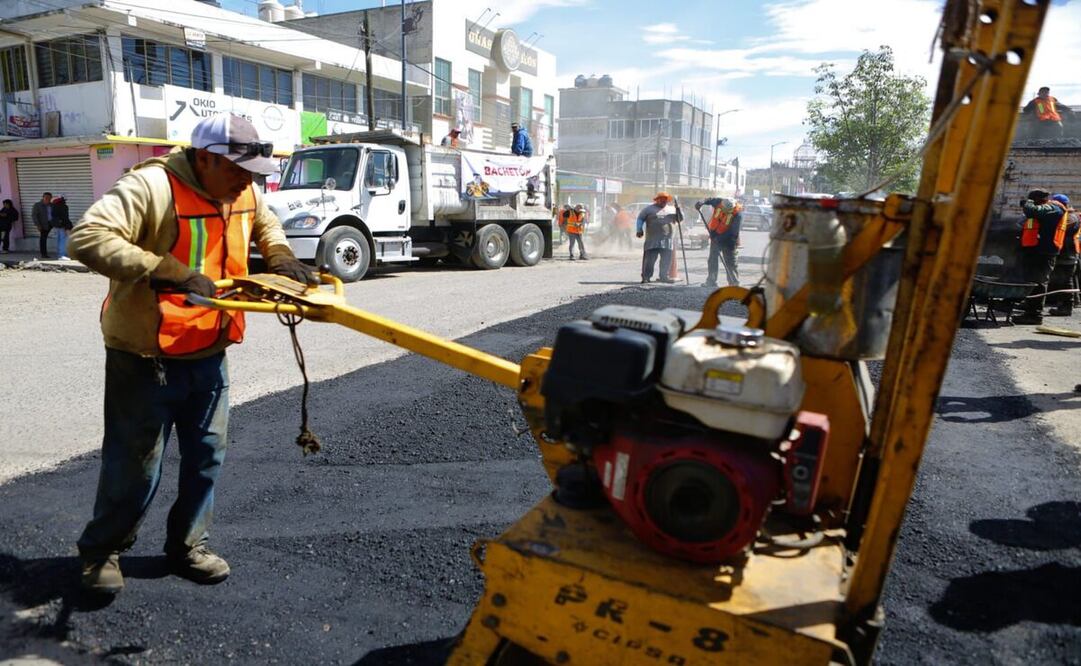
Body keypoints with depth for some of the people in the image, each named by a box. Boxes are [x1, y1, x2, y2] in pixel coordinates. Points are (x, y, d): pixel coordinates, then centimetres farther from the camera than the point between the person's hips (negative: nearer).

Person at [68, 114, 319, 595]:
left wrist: (280, 258, 3)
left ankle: (187, 545, 32)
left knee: (207, 455, 13)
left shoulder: (242, 192, 2)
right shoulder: (152, 187, -21)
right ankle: (101, 550, 30)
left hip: (208, 353, 7)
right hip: (145, 356, -7)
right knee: (136, 463, 6)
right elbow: (87, 238, -29)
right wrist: (168, 271, -37)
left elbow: (263, 222, 24)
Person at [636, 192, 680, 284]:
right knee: (650, 258, -4)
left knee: (667, 259, 3)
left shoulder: (672, 210, 17)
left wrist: (678, 211, 0)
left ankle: (664, 276, 13)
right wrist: (639, 230, -7)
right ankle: (646, 277, 2)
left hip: (667, 240, 4)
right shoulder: (649, 209, 7)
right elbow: (640, 219, 6)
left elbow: (680, 219, 18)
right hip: (652, 240, -4)